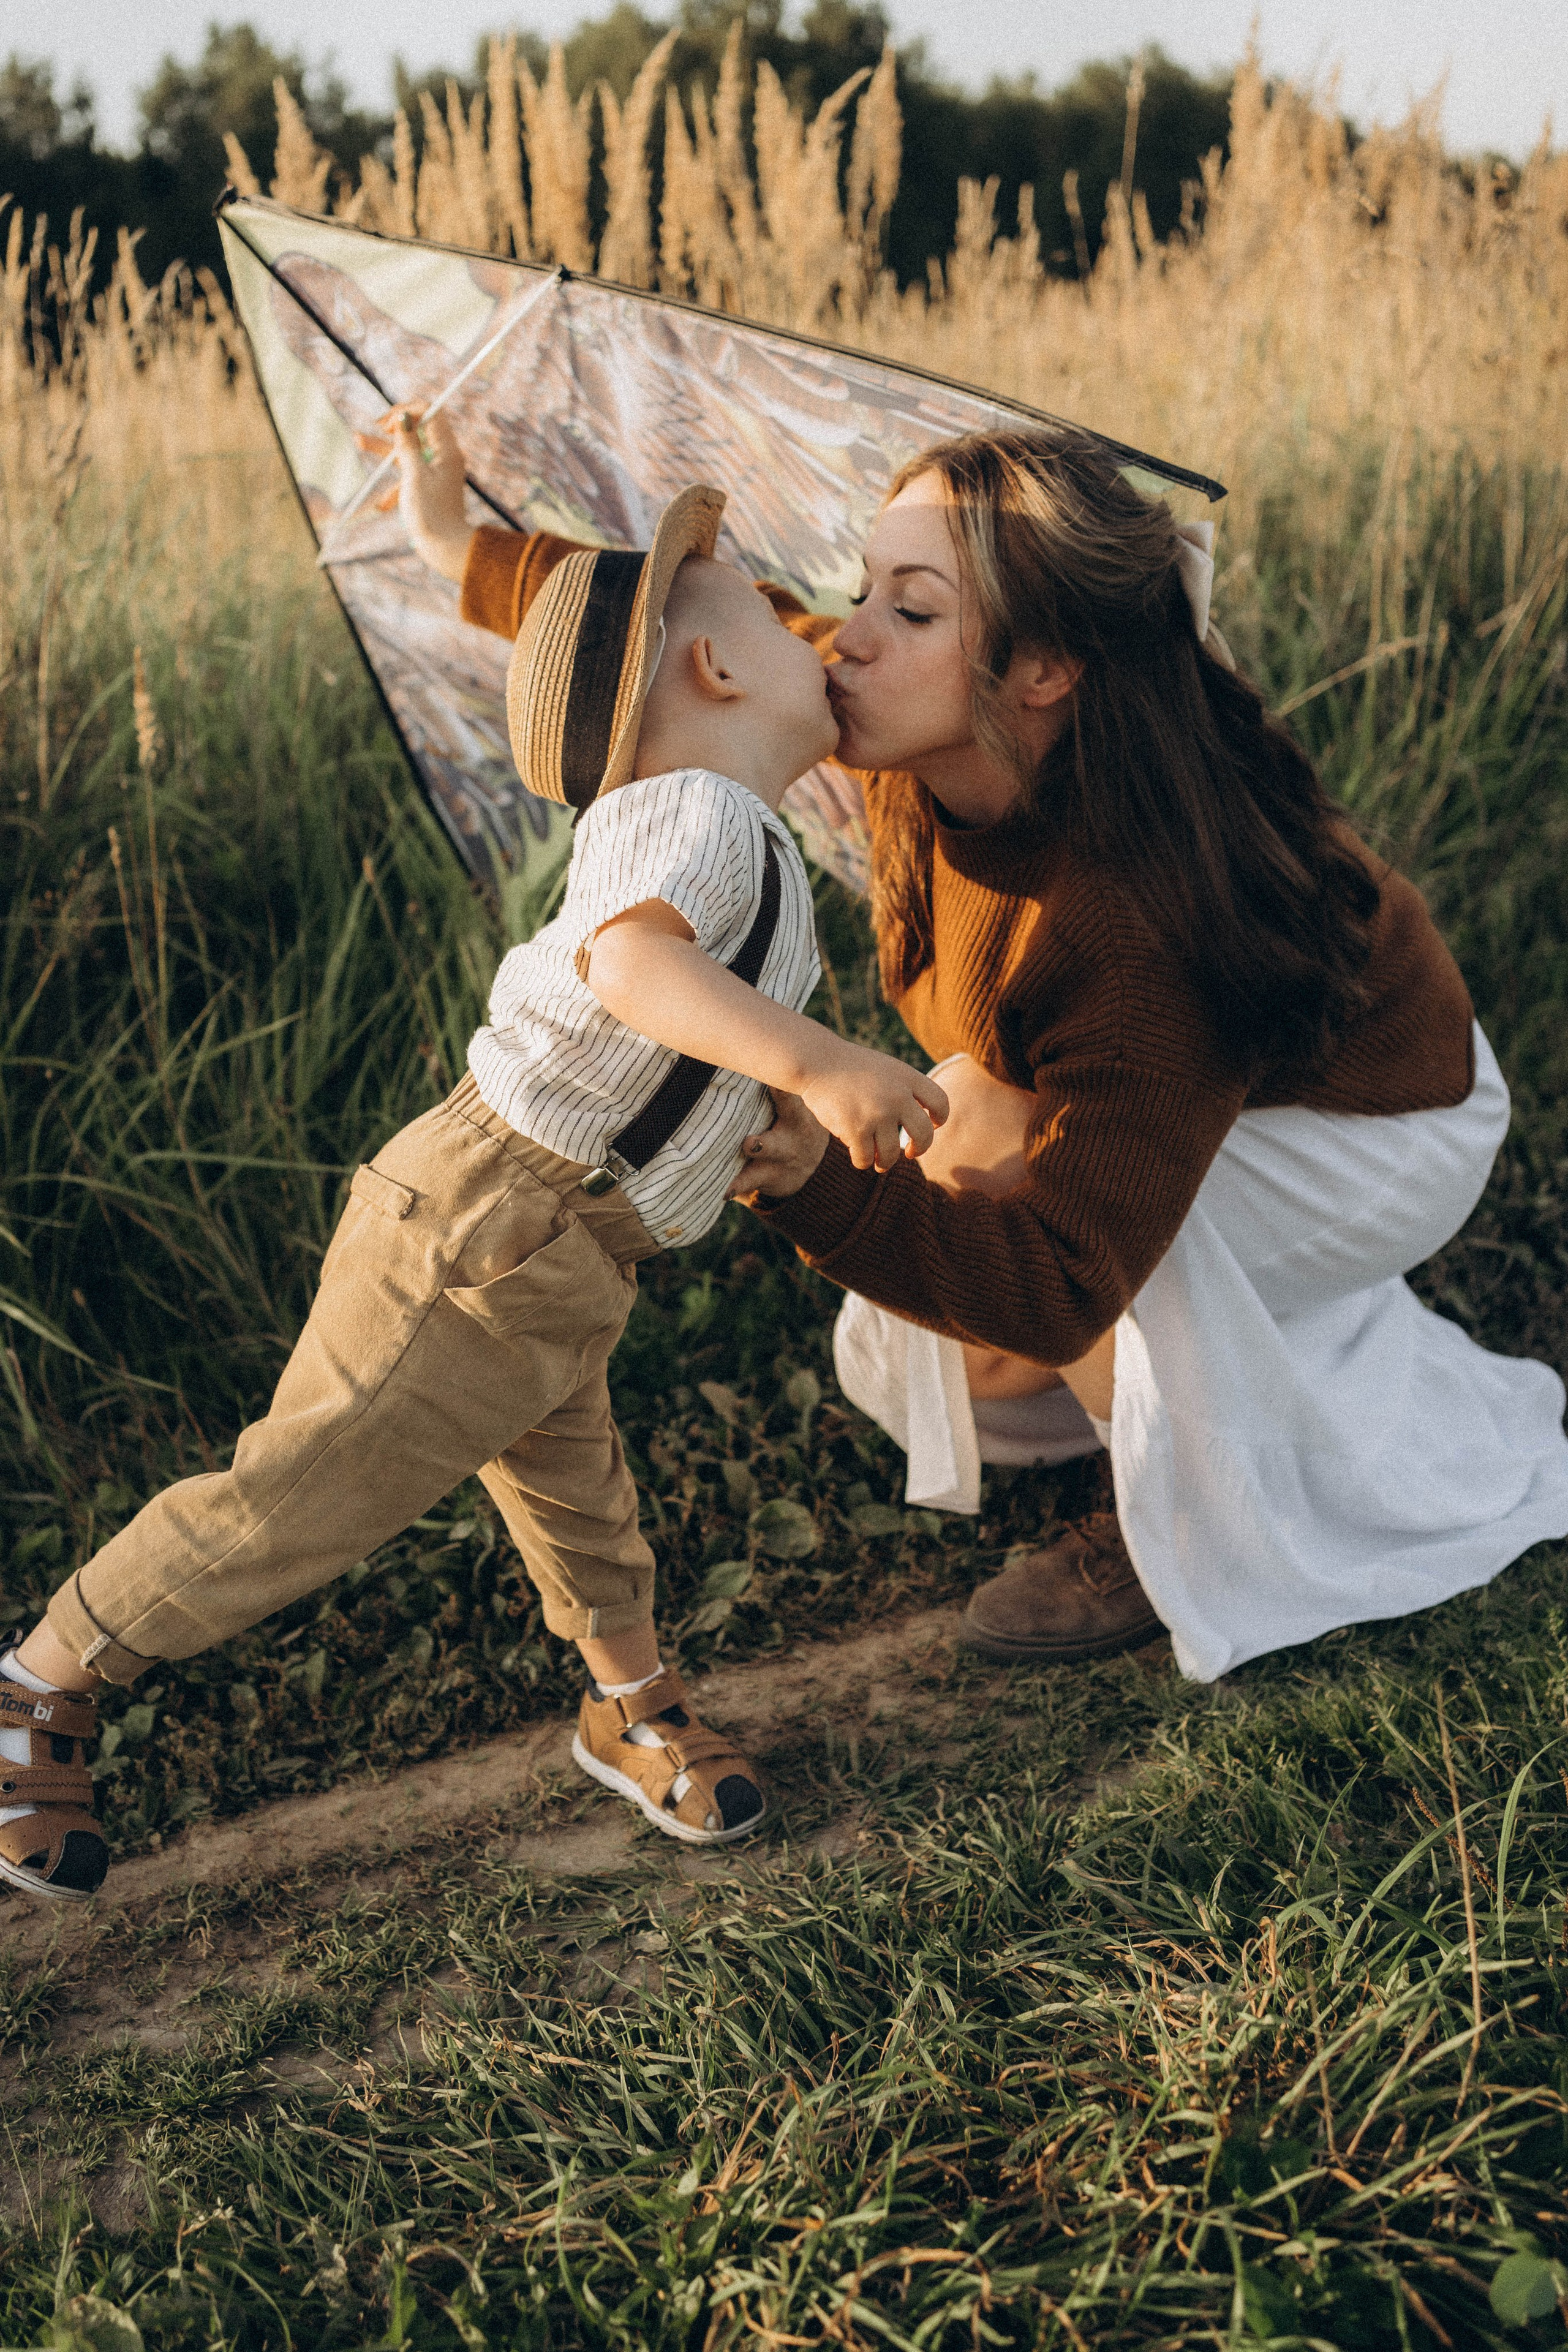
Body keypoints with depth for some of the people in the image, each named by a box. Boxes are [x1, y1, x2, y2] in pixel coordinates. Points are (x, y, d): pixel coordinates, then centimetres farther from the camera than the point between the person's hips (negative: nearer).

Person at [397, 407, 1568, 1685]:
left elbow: (1053, 1286, -43)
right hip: (1185, 1084, 8)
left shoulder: (1143, 923, -44)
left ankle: (1220, 1534, -7)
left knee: (981, 1143, -31)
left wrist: (824, 1190, -58)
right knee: (902, 1364, 4)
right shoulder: (917, 736, -25)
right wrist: (466, 551, -1)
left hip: (1372, 1126, -7)